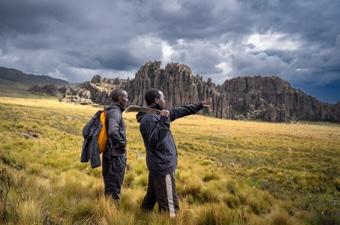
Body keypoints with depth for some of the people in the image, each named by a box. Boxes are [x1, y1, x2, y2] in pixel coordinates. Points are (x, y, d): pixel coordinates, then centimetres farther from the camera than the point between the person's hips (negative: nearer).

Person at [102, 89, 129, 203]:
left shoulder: (110, 110, 11)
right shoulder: (115, 112, -17)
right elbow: (113, 132, -33)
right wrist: (122, 144, -19)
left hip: (109, 153, 9)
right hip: (116, 154, -9)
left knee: (109, 185, 20)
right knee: (114, 188, 1)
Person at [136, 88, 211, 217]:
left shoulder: (156, 114, 10)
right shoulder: (148, 118, -18)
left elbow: (179, 111, 17)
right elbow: (154, 141, -27)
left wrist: (199, 106, 23)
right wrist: (163, 121, -27)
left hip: (159, 165, 10)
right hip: (162, 166, -10)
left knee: (152, 196, 21)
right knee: (168, 203, -2)